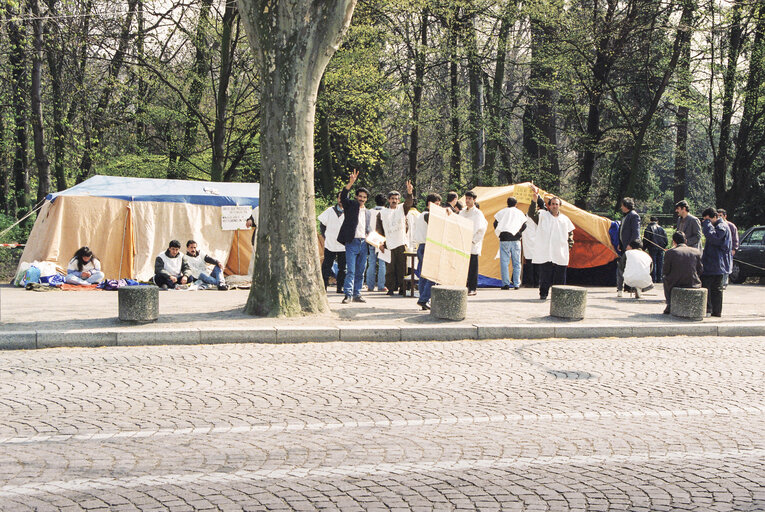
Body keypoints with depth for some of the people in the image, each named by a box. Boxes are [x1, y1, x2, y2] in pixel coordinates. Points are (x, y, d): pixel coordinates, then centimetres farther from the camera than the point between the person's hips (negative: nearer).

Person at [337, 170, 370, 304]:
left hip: (363, 243, 5)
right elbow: (343, 196, -16)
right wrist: (351, 182, -28)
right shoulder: (351, 205, 3)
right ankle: (348, 294, -9)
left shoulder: (367, 211, 17)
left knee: (360, 272, 8)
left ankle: (357, 294, 14)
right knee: (350, 271, -10)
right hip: (352, 242, -5)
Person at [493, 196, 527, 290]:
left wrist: (499, 235, 16)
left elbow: (496, 224, 3)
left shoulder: (502, 212, 7)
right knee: (516, 263, 7)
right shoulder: (520, 213, 10)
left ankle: (506, 284, -6)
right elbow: (524, 226, 8)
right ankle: (516, 284, 5)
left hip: (504, 240, -1)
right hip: (516, 240, 1)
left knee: (504, 262, 0)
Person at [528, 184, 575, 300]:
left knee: (560, 277, 5)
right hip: (545, 253, -3)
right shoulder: (543, 215, 4)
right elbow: (532, 214, -14)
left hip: (560, 254, 3)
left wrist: (570, 244, 13)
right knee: (545, 276, -3)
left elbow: (570, 232, 26)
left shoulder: (564, 219, 15)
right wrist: (535, 200, -27)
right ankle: (543, 294, 8)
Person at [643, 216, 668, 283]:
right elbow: (666, 240, 10)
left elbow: (646, 239, -7)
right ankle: (659, 279, 8)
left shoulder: (648, 228, -4)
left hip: (652, 248, -3)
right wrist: (664, 247, 22)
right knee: (660, 264, 8)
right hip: (661, 249, 3)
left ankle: (653, 279, -4)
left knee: (653, 264, -1)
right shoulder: (661, 228, 8)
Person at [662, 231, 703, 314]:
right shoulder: (696, 251, 1)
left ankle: (670, 305, 26)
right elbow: (700, 270, 6)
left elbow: (666, 272, -2)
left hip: (675, 283, -2)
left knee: (664, 279, 32)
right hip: (693, 283, 2)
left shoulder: (670, 252, -7)